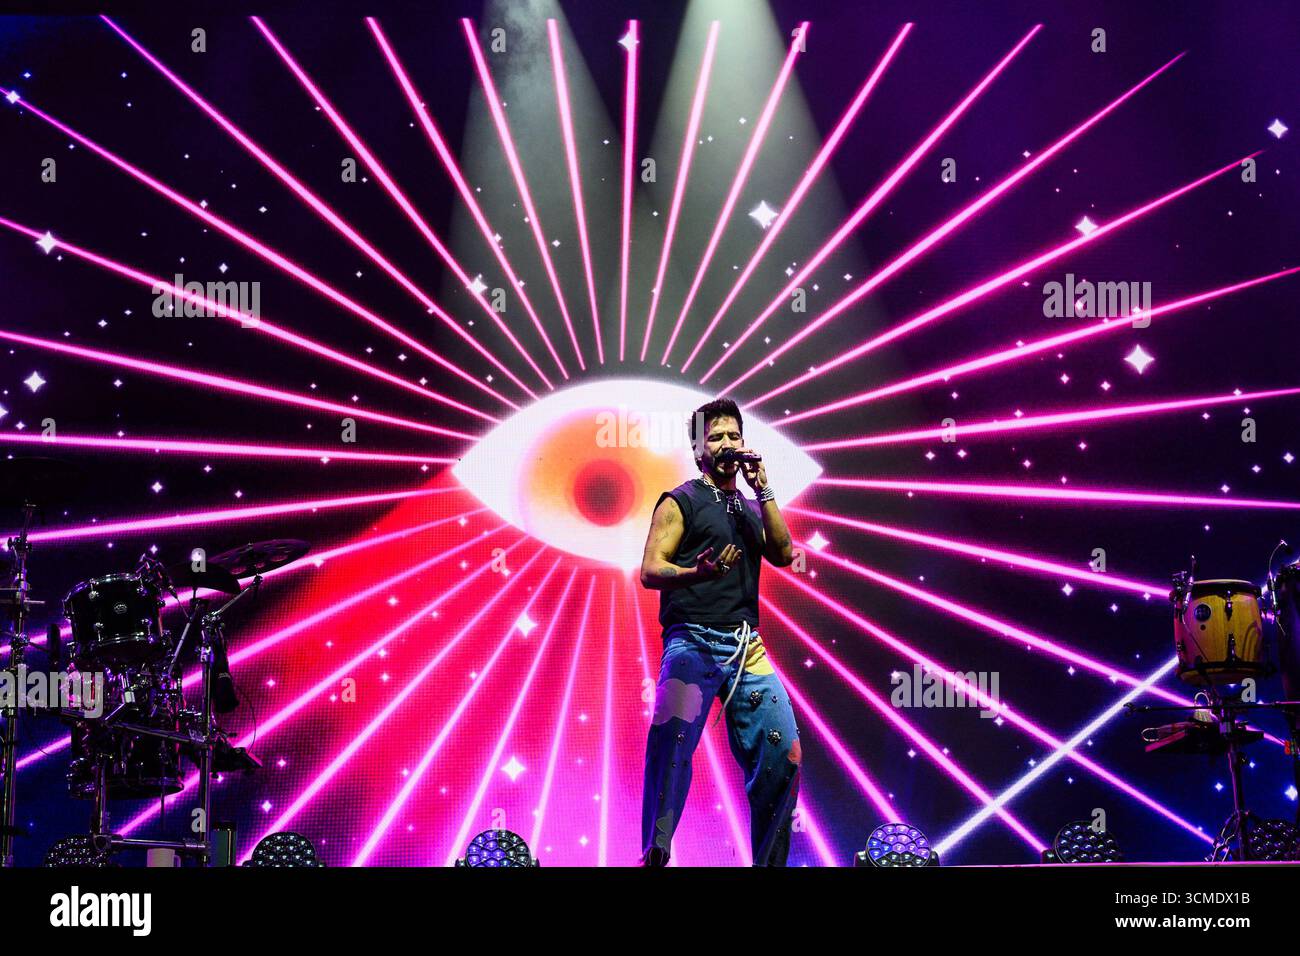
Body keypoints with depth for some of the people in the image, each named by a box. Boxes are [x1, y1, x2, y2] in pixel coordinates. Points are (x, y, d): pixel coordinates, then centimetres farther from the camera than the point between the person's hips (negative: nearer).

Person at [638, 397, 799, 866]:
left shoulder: (751, 508, 24)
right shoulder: (681, 502, 7)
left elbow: (783, 554, 7)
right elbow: (651, 571, -3)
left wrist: (764, 491, 3)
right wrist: (700, 571, -22)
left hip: (747, 647, 5)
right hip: (693, 641, -5)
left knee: (784, 756, -3)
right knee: (672, 738, -25)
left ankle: (769, 862, 10)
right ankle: (655, 855, -17)